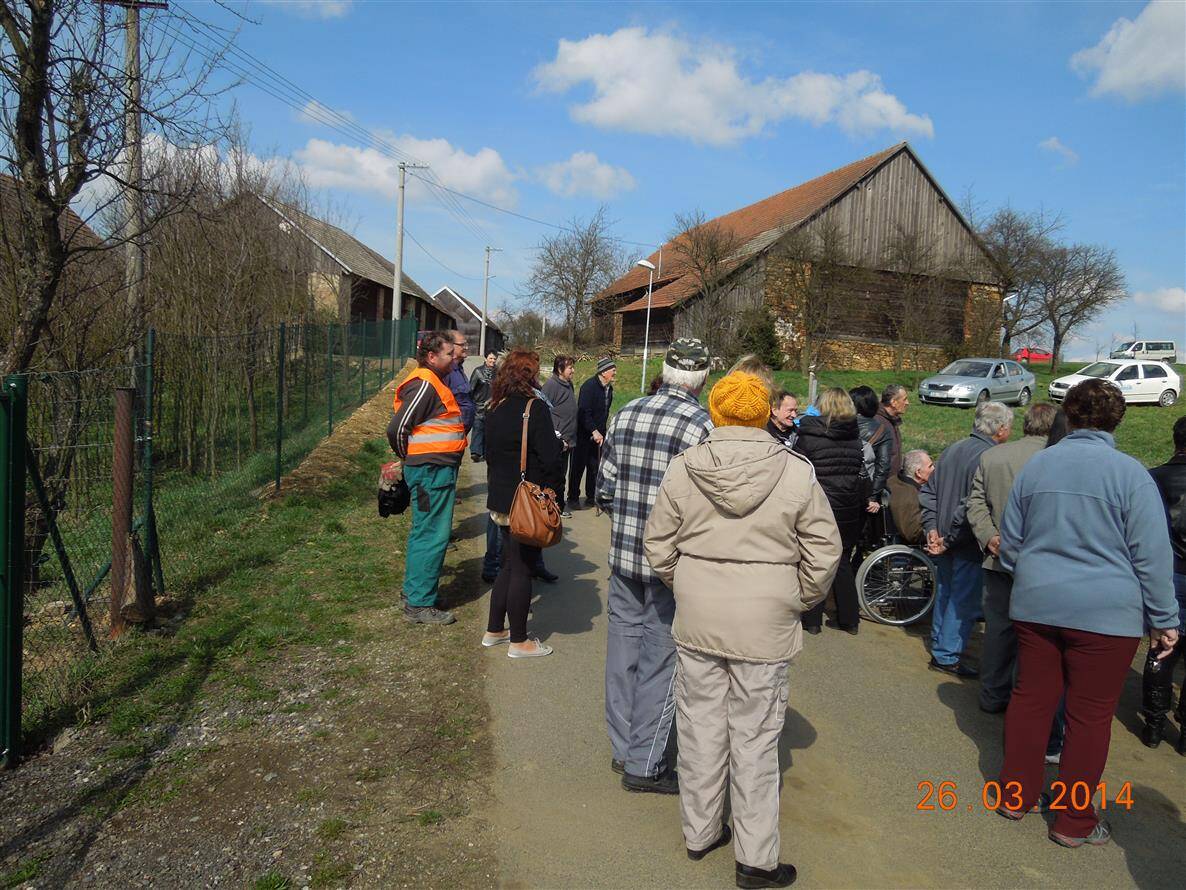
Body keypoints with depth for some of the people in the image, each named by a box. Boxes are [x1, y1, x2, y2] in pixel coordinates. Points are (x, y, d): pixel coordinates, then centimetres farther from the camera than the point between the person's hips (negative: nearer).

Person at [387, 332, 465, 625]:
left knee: (423, 533, 19)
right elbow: (397, 428, -19)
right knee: (433, 536, -6)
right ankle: (420, 604, 2)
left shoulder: (433, 382, 16)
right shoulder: (424, 385, -16)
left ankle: (415, 588, 32)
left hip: (437, 471, 11)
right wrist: (411, 458, -5)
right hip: (432, 471, -11)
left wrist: (413, 460, 19)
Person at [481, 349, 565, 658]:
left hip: (501, 500, 8)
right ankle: (518, 641, 14)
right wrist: (553, 487, -5)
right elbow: (551, 457, -20)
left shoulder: (496, 409, 7)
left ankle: (494, 630, 28)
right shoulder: (535, 407, -17)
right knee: (522, 568, 3)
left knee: (510, 564, 20)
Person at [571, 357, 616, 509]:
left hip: (598, 434, 7)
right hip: (583, 434, -7)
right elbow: (584, 412, -23)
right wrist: (594, 431, -25)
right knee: (578, 467, 2)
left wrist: (601, 431, 13)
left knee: (595, 467, 12)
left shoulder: (609, 388, 8)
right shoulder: (589, 386, -18)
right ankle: (573, 498, 11)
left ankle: (591, 497, 23)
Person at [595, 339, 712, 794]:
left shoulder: (626, 413, 3)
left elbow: (604, 488, 6)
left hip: (623, 553, 6)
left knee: (623, 649, 16)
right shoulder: (702, 424, -15)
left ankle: (622, 747, 31)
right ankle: (643, 765, 18)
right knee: (660, 659, 6)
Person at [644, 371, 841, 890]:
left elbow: (659, 545, 1)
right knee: (754, 737, 9)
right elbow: (823, 551, -3)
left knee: (701, 727, 16)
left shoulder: (684, 468, -5)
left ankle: (700, 832, 33)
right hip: (765, 625, -2)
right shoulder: (797, 473, -9)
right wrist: (799, 601, 11)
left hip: (697, 618, 2)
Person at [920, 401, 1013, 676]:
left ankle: (939, 649, 32)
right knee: (963, 601, 5)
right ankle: (947, 657, 13)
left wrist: (931, 528, 4)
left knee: (945, 593, 19)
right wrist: (950, 540, -18)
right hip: (967, 546, -8)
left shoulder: (953, 450, 5)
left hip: (943, 540, 8)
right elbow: (972, 507, -26)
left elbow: (928, 491, 8)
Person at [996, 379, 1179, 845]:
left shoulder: (1035, 465, 3)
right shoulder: (1129, 473, -9)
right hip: (1106, 613, -3)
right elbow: (1152, 555, -8)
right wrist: (1164, 621, 0)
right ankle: (1073, 821, 18)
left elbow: (1010, 539, 11)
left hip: (1035, 604, 4)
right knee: (1090, 716, 7)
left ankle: (1016, 795, 26)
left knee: (1031, 698, 15)